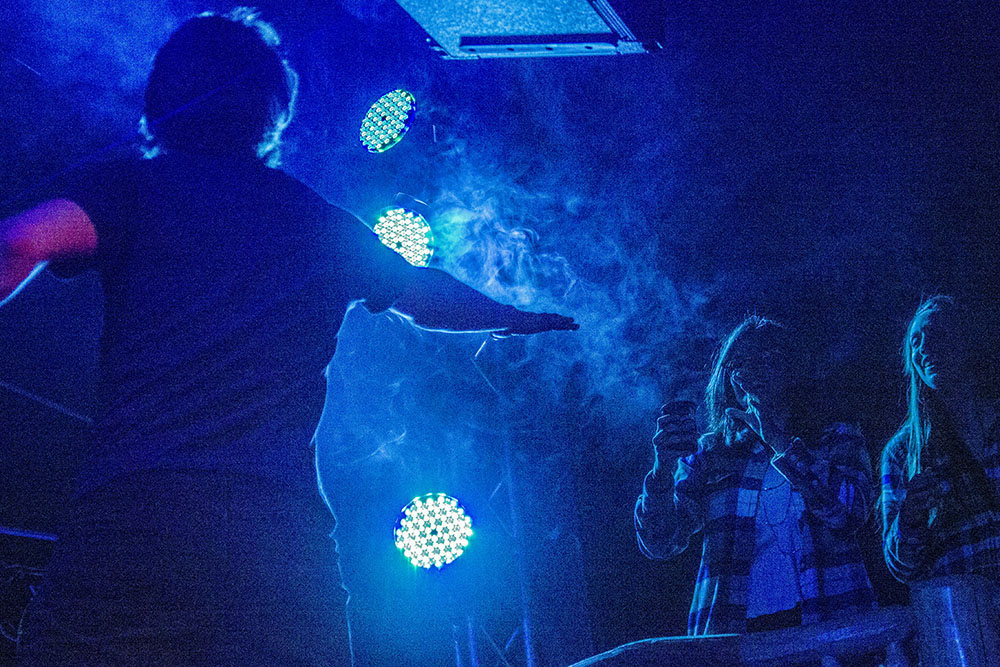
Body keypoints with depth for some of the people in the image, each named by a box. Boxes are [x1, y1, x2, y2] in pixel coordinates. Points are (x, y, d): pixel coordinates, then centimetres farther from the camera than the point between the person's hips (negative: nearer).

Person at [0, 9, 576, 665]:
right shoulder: (324, 224, 22)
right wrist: (521, 318, 57)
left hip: (130, 515, -3)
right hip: (289, 542, 3)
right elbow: (432, 298, 38)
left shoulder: (131, 184, 10)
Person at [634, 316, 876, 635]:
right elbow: (659, 545, 5)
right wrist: (663, 466, -11)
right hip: (733, 630, 2)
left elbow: (849, 513, -7)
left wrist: (779, 440, -6)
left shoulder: (835, 440, 13)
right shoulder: (708, 452, 14)